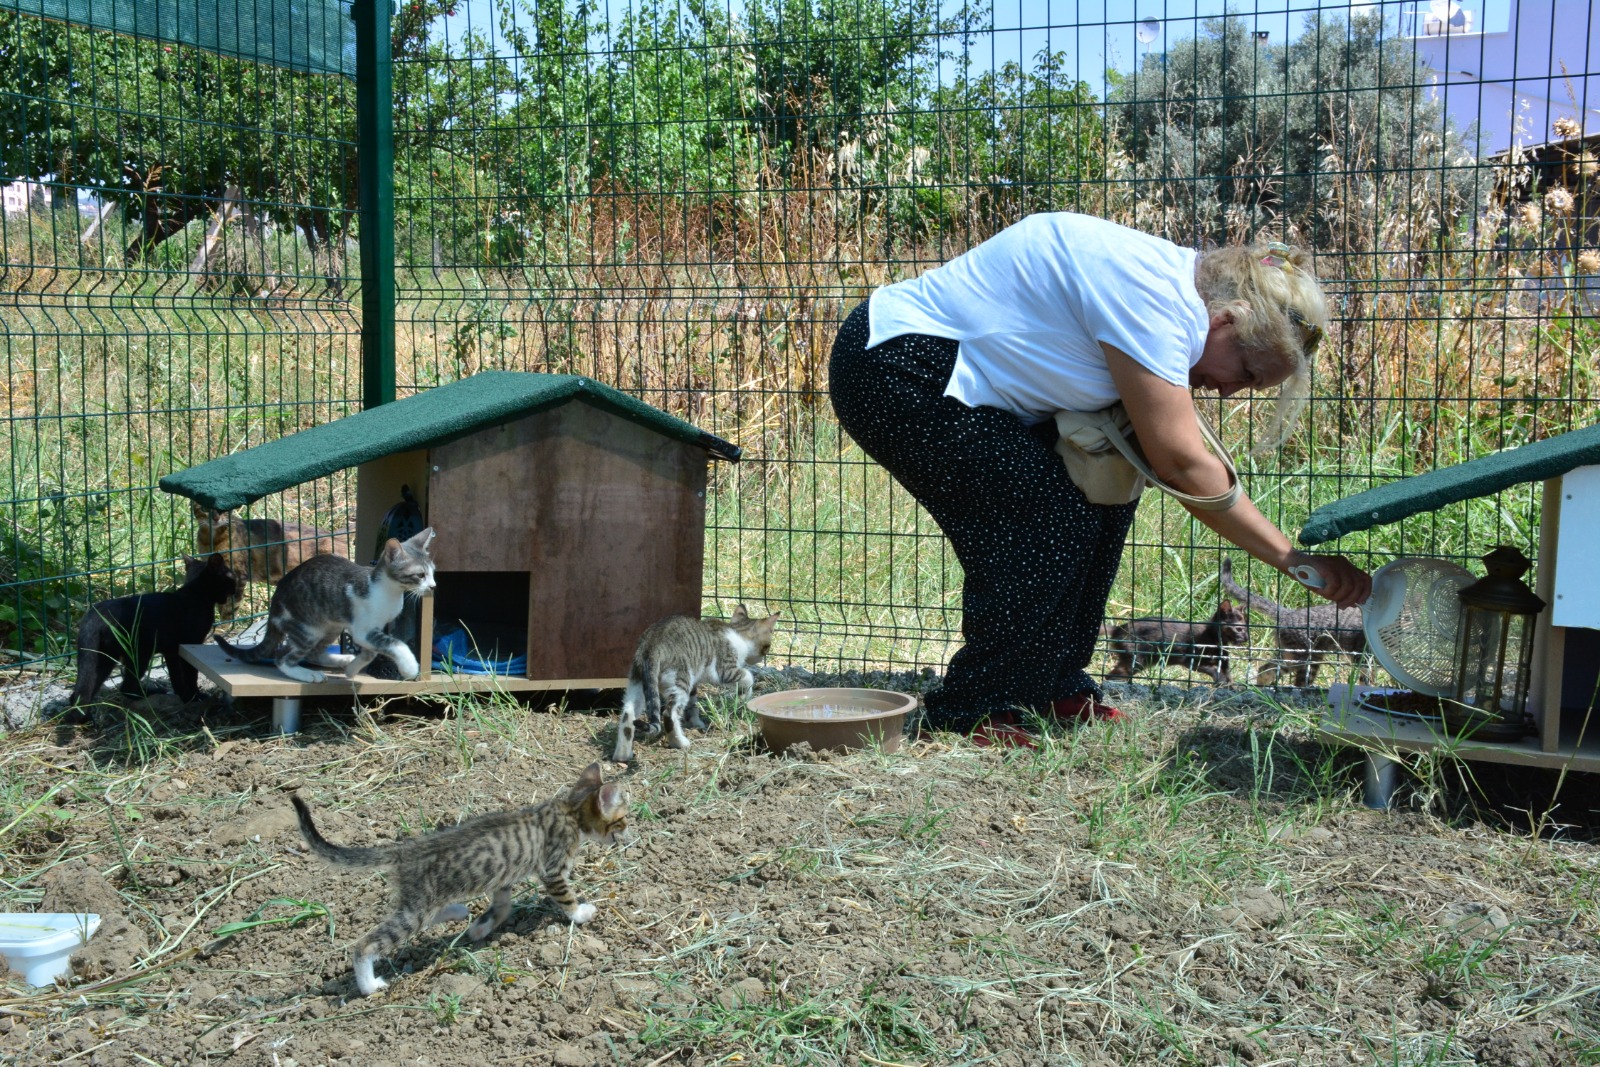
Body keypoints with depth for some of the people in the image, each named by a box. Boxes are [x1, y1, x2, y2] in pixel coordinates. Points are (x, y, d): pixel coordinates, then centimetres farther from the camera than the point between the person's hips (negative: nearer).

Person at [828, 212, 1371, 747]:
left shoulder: (1172, 280, 6)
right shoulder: (1150, 300, -25)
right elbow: (1181, 464, -24)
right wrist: (1291, 558, -18)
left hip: (957, 375, 10)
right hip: (894, 370, -10)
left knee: (1105, 496, 4)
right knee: (1052, 524, -15)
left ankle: (1055, 691, 13)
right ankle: (970, 712, -1)